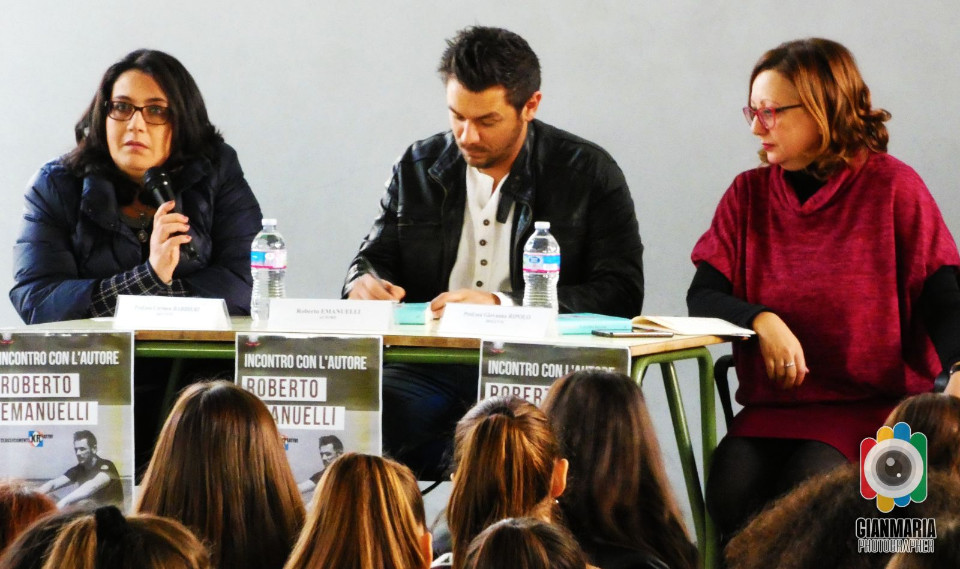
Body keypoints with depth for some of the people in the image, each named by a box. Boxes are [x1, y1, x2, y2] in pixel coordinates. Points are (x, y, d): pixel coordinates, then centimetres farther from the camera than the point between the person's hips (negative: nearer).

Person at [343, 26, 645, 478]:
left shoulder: (589, 173, 5)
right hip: (429, 369, 3)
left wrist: (503, 304, -16)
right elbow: (373, 258, 25)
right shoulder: (419, 166, 16)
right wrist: (364, 283, -3)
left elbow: (621, 292, -4)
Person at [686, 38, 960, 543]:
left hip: (880, 405, -3)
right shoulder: (748, 194, 10)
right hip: (774, 405, 3)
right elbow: (703, 297, 3)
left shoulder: (892, 186, 1)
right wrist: (763, 321, -19)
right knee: (732, 484, -29)